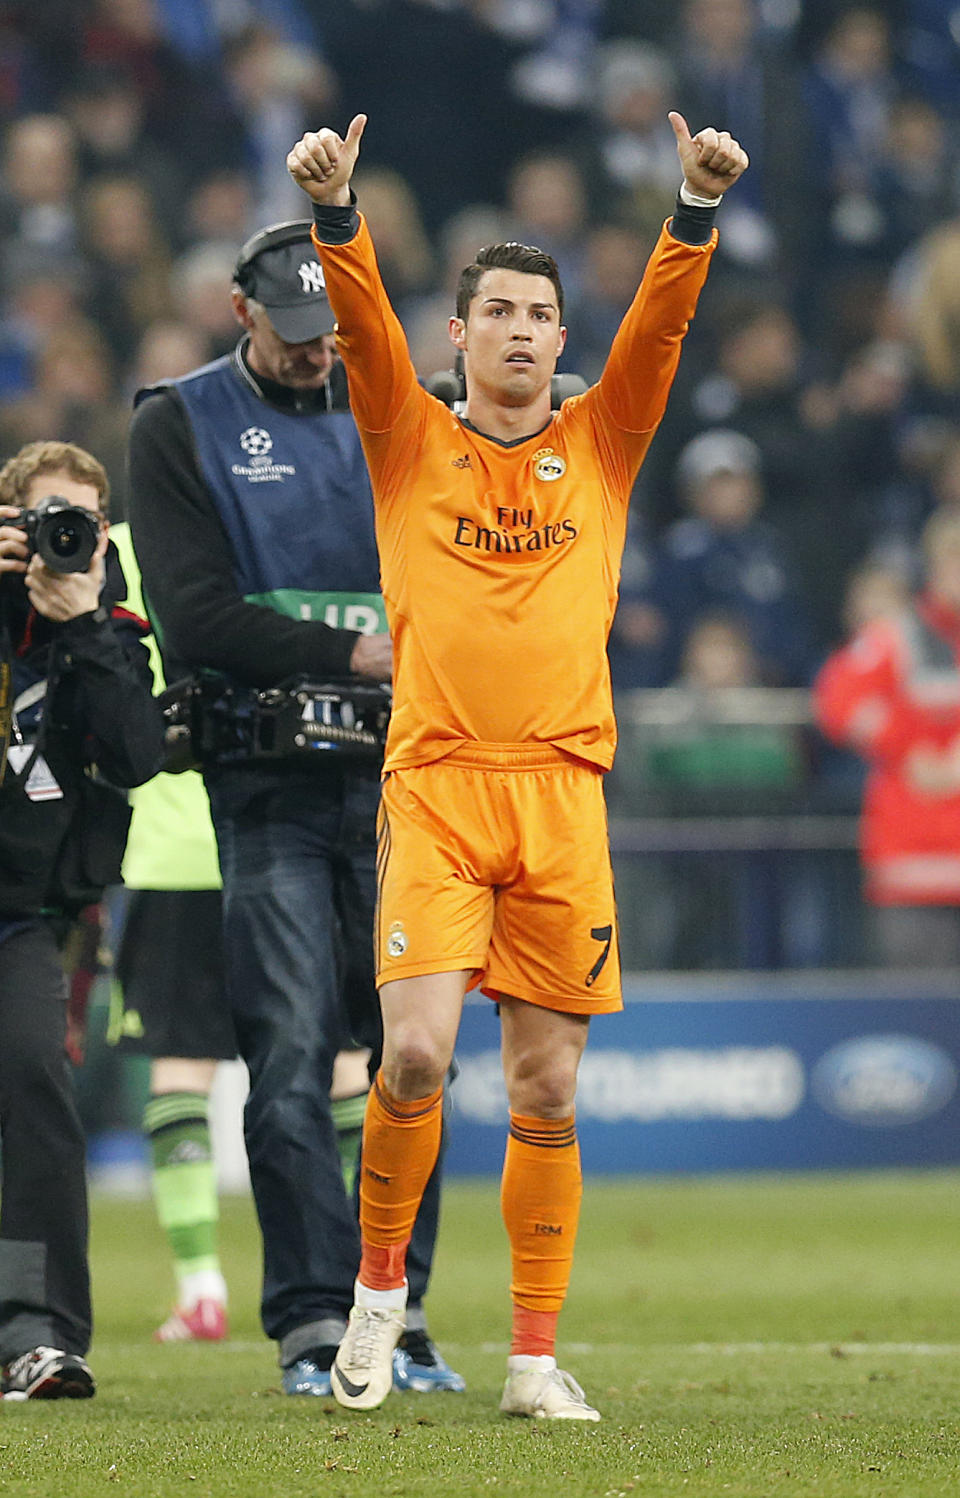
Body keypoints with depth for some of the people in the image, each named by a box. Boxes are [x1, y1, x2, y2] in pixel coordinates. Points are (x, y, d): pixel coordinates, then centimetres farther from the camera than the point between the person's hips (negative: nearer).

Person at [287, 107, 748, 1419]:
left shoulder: (599, 445, 13)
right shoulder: (412, 441, 9)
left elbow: (662, 323, 0)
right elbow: (364, 326, -7)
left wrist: (699, 207, -16)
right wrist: (334, 213, -23)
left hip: (562, 790, 2)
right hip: (434, 783, -2)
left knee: (548, 1091, 2)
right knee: (415, 1053, -16)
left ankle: (537, 1358, 9)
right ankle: (380, 1286, 7)